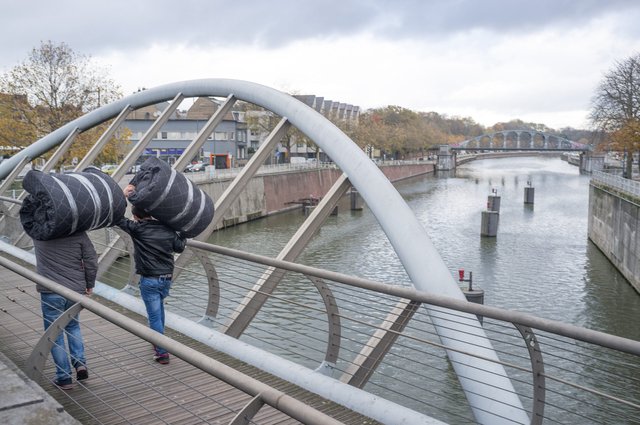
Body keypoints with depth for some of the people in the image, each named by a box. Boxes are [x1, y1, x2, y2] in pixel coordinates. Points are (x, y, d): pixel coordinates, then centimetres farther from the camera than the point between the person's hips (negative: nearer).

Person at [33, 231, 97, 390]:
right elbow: (91, 260, -5)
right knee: (73, 326, 25)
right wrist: (89, 285, 7)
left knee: (55, 334, 8)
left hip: (50, 291, -2)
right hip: (76, 289, 2)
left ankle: (64, 377, 12)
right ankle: (80, 362, 11)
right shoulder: (78, 233, -7)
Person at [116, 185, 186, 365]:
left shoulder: (137, 229, -12)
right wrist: (182, 235, 26)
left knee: (155, 316, 2)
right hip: (167, 278, 5)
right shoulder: (167, 229, 0)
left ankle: (162, 353, 4)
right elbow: (179, 247, 9)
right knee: (159, 308, 28)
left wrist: (123, 195, -2)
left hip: (149, 280, -5)